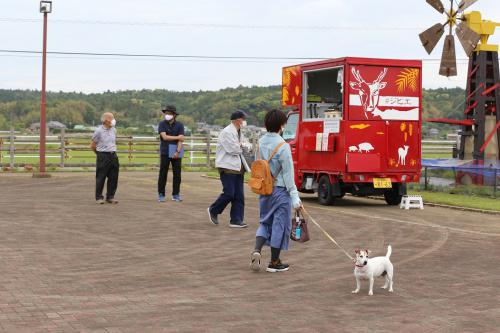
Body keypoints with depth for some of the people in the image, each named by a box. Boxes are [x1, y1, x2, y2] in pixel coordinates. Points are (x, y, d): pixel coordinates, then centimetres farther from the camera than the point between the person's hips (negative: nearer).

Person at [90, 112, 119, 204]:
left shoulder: (113, 130, 8)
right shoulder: (99, 131, -8)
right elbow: (92, 146, 0)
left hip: (113, 156, 5)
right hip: (103, 157, -5)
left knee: (113, 178, 5)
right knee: (100, 178, 0)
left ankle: (110, 197, 15)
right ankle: (99, 197, 8)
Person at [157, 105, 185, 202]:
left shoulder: (179, 125, 2)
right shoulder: (162, 124, 0)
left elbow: (181, 140, -6)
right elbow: (164, 137, -13)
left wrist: (178, 151, -18)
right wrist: (177, 137, -10)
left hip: (176, 152, 1)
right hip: (165, 152, -1)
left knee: (177, 174, 3)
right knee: (163, 174, 0)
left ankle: (176, 194, 12)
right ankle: (161, 195, 6)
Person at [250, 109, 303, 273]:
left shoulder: (260, 142, 1)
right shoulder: (282, 146, -17)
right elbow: (288, 173, -16)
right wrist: (295, 198, -11)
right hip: (280, 190, -6)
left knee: (265, 222, 19)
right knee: (280, 224, 7)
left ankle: (257, 250, -3)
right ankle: (274, 262, 14)